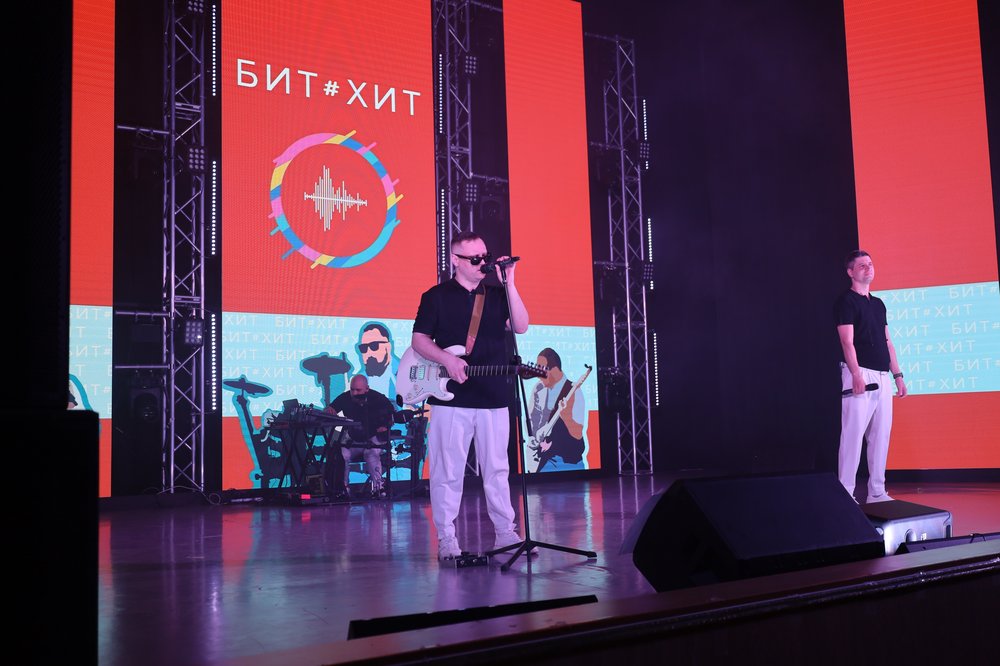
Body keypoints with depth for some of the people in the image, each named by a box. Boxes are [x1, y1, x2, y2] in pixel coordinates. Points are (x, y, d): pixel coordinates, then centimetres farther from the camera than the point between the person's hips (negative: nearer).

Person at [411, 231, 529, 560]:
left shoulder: (498, 295, 11)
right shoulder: (436, 296, 2)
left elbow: (521, 326, -3)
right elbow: (419, 340, 1)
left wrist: (509, 284, -10)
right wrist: (447, 359, -16)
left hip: (494, 397, 3)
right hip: (451, 397, -3)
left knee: (497, 470, 10)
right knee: (447, 471, 1)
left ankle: (506, 533, 18)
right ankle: (446, 540, 10)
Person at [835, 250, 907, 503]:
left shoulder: (878, 304, 20)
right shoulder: (846, 301, -2)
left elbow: (887, 342, 20)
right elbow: (847, 341, -11)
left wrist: (897, 375, 13)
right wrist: (856, 375, -21)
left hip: (882, 377, 7)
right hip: (860, 374, -7)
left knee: (881, 435, 7)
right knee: (853, 433, -9)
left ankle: (877, 492, 12)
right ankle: (846, 493, -6)